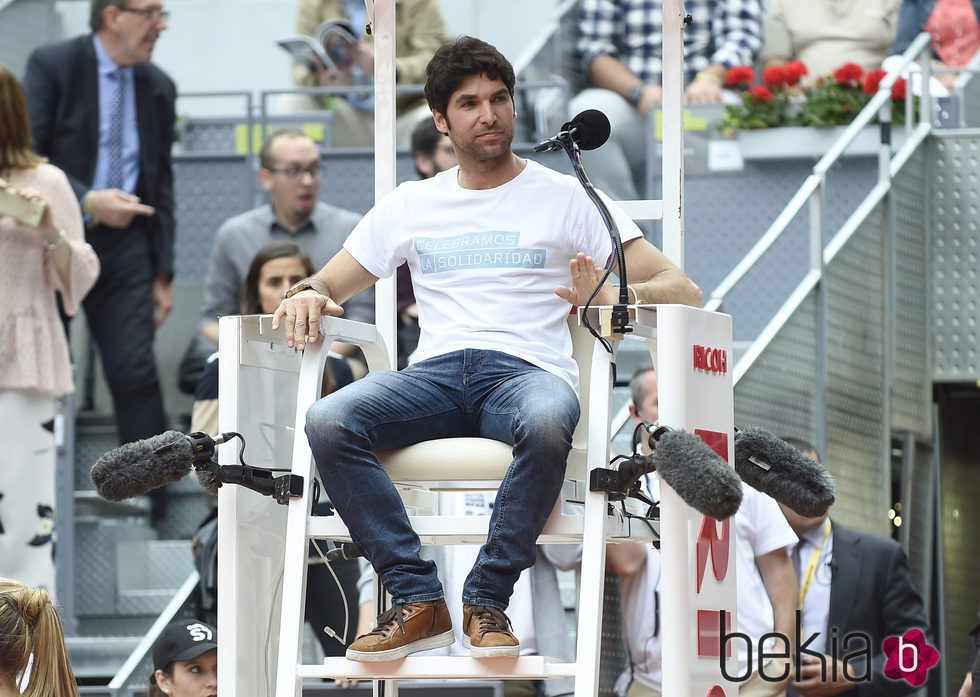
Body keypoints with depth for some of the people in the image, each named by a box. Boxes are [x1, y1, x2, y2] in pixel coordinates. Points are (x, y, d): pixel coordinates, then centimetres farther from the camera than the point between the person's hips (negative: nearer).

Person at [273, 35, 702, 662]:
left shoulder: (566, 197, 13)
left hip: (527, 369, -2)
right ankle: (419, 600, -26)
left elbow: (682, 290, 6)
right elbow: (329, 287, 25)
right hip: (436, 373, 3)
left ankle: (487, 602, -27)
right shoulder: (410, 205, 22)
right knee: (328, 422, -29)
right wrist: (306, 294, -2)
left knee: (548, 424, -41)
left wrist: (617, 297, -17)